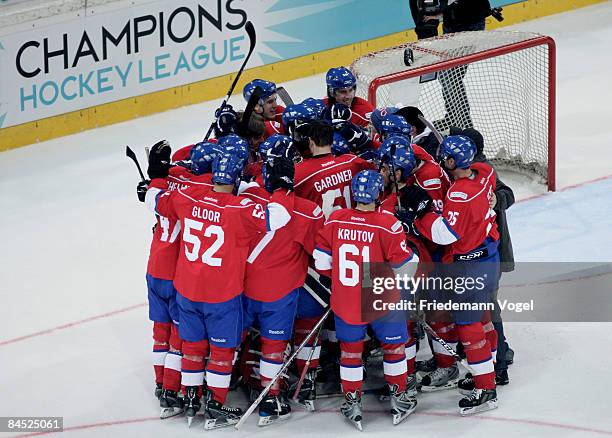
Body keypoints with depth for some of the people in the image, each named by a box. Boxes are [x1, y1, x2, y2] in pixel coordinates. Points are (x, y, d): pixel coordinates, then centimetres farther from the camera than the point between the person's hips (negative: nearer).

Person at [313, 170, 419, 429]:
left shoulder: (335, 221, -10)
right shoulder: (387, 225, -21)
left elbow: (322, 260, 0)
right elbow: (404, 265, -14)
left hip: (345, 301, 2)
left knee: (350, 349, 17)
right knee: (393, 345, 19)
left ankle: (352, 401, 22)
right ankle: (398, 396, 29)